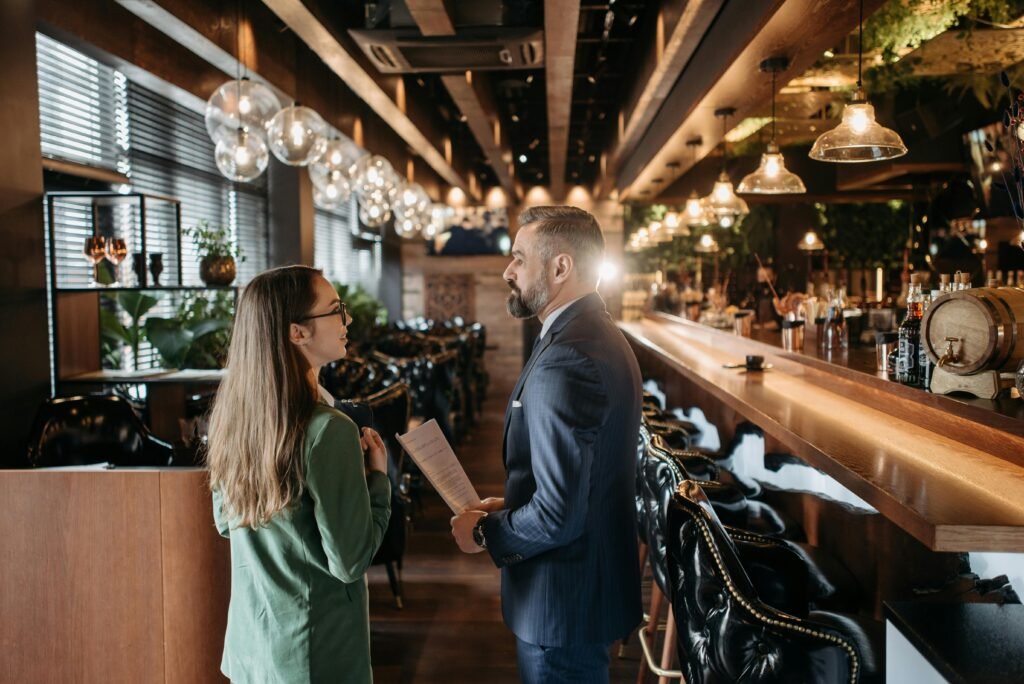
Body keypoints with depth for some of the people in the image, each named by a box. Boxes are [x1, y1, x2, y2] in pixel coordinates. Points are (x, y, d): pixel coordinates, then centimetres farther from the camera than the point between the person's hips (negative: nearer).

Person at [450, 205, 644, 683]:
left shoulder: (566, 361, -28)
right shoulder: (597, 335, 5)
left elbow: (559, 514, -29)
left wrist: (485, 532, -13)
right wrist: (509, 507, 8)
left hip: (564, 598, -9)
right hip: (594, 579, 9)